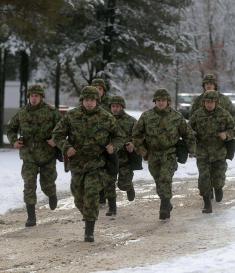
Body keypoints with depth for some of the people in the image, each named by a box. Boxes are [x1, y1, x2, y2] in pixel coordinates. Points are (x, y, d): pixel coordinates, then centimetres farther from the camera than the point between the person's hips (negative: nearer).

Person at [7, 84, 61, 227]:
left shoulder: (51, 112, -8)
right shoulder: (22, 113, 1)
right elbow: (11, 129, 12)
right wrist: (14, 141, -8)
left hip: (47, 155, -1)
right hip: (29, 156, 1)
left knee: (47, 184, 10)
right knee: (29, 185, -9)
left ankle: (52, 195, 47)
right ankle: (31, 217, -6)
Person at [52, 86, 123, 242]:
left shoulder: (106, 118, -4)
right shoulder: (72, 116, -2)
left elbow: (118, 137, 7)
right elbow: (57, 134, 3)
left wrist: (113, 146, -15)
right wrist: (66, 147, -16)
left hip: (97, 163, -2)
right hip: (77, 163, 3)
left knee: (91, 194, -17)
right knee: (79, 198, 10)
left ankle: (89, 231, -12)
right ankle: (89, 217, 41)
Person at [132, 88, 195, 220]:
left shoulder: (177, 117, -4)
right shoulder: (146, 116, -2)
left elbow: (188, 134, 8)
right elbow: (137, 133, 8)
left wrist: (191, 149, 7)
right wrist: (142, 150, 5)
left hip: (170, 154, -3)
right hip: (153, 154, 3)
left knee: (165, 179, -18)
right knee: (159, 181, 12)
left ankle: (165, 209, -15)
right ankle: (166, 203, 33)